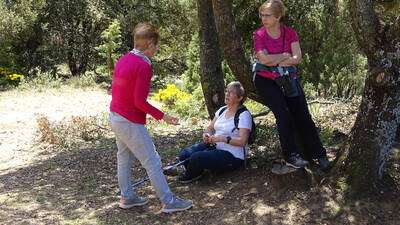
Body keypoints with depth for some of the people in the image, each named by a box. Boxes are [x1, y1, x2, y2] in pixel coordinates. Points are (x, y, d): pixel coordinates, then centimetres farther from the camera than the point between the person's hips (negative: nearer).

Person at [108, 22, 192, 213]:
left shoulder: (123, 60, 6)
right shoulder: (143, 66, -20)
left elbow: (115, 90, 12)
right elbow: (140, 102, -22)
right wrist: (162, 116, -13)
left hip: (115, 117, 9)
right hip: (131, 122, -9)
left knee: (124, 158, 20)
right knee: (152, 162, -1)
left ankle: (127, 197, 32)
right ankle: (169, 202, 8)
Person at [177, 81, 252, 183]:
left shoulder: (244, 115, -12)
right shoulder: (222, 110, 11)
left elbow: (242, 141, -21)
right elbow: (210, 128, 18)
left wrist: (223, 138, -29)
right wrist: (207, 135, -5)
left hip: (232, 156, -7)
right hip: (214, 147, 7)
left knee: (196, 158, -26)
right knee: (184, 154, -15)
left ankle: (190, 175, 7)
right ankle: (195, 171, 12)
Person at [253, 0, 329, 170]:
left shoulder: (290, 33, -3)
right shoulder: (258, 35, -8)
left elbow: (297, 58, -14)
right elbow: (264, 59, -20)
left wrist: (274, 61, -19)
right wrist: (285, 56, -11)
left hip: (288, 79, 3)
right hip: (266, 81, -2)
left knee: (303, 116, 2)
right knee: (283, 114, -17)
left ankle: (319, 155, 11)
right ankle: (291, 156, -7)